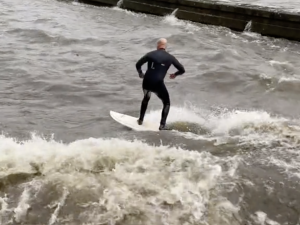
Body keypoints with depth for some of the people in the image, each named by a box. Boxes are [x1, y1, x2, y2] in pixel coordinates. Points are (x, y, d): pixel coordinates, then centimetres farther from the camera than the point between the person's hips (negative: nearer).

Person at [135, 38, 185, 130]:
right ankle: (162, 125, 5)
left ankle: (140, 120, 36)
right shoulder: (170, 57, 5)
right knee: (166, 103, 17)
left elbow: (138, 65, 7)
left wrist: (140, 73, 26)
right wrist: (175, 74, 26)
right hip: (158, 84, -3)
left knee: (146, 99, 33)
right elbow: (182, 70, 7)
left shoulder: (150, 54, 7)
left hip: (146, 83, 3)